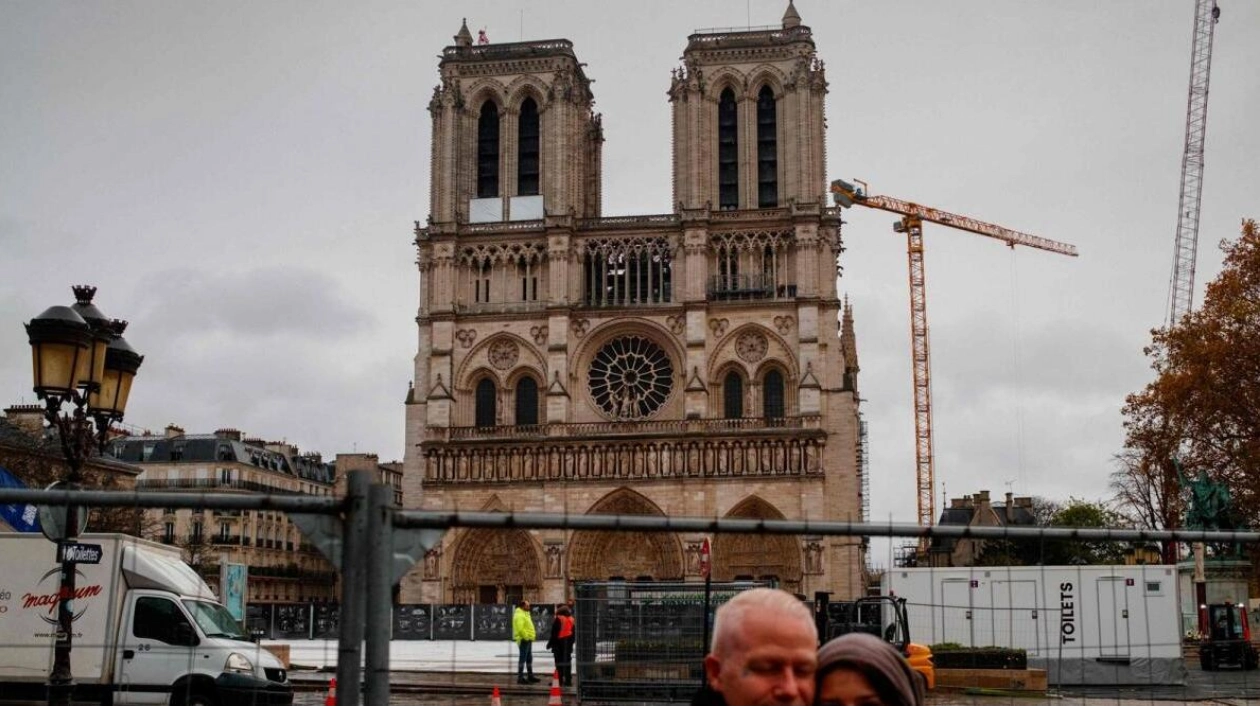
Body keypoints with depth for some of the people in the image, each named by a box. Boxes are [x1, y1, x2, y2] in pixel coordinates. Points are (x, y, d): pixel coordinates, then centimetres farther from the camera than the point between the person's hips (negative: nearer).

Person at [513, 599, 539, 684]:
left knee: (529, 658, 16)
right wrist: (526, 636, -20)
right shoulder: (519, 615, -16)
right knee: (522, 658, -7)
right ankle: (520, 677, -5)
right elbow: (520, 628, -26)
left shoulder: (525, 614, 18)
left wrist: (530, 636, 15)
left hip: (528, 639, 11)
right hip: (524, 639, -11)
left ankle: (530, 675, 24)